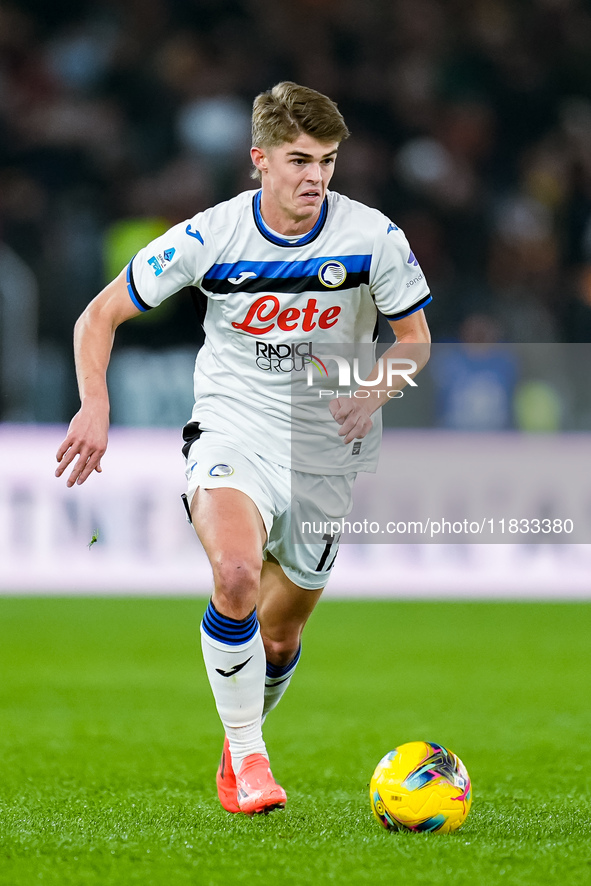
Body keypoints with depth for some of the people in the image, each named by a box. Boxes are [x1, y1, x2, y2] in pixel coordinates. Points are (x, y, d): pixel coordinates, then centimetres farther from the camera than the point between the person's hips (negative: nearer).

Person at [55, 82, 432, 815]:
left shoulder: (372, 238, -8)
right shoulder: (210, 237, -10)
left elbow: (414, 337, 5)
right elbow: (101, 316, -2)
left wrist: (376, 391, -16)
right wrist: (96, 406, -17)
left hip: (326, 451, 2)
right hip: (233, 432, -2)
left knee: (279, 635, 9)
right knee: (236, 576, -31)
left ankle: (240, 743, 40)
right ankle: (247, 756, -15)